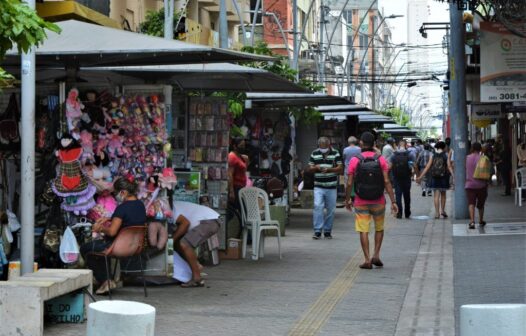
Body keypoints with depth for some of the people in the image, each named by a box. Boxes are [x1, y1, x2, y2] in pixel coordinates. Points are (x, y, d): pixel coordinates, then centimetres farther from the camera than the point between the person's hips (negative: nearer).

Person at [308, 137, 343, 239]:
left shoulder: (335, 154, 1)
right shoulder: (314, 154, 7)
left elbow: (340, 168, -4)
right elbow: (310, 168, 11)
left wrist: (329, 169, -19)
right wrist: (316, 168, -12)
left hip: (331, 187, 0)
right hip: (318, 187, 0)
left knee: (331, 210, 5)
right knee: (318, 207, -13)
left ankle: (327, 231, 17)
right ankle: (317, 231, -11)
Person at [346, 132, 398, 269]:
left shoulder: (355, 160, -6)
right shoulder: (381, 160, -4)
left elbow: (349, 183, -6)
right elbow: (387, 182, -9)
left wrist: (347, 199, 9)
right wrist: (393, 201, -6)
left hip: (361, 202, -1)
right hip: (378, 201, 1)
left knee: (363, 231, 4)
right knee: (379, 229, 19)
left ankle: (367, 260, 1)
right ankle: (376, 255, 10)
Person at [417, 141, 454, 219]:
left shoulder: (433, 156, 1)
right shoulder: (446, 156, -2)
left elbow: (427, 167, -1)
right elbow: (449, 167, -11)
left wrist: (421, 177, 2)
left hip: (435, 178, 0)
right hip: (443, 178, 0)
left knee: (436, 196, 2)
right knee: (443, 194, 18)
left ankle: (437, 213, -4)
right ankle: (442, 210, 14)